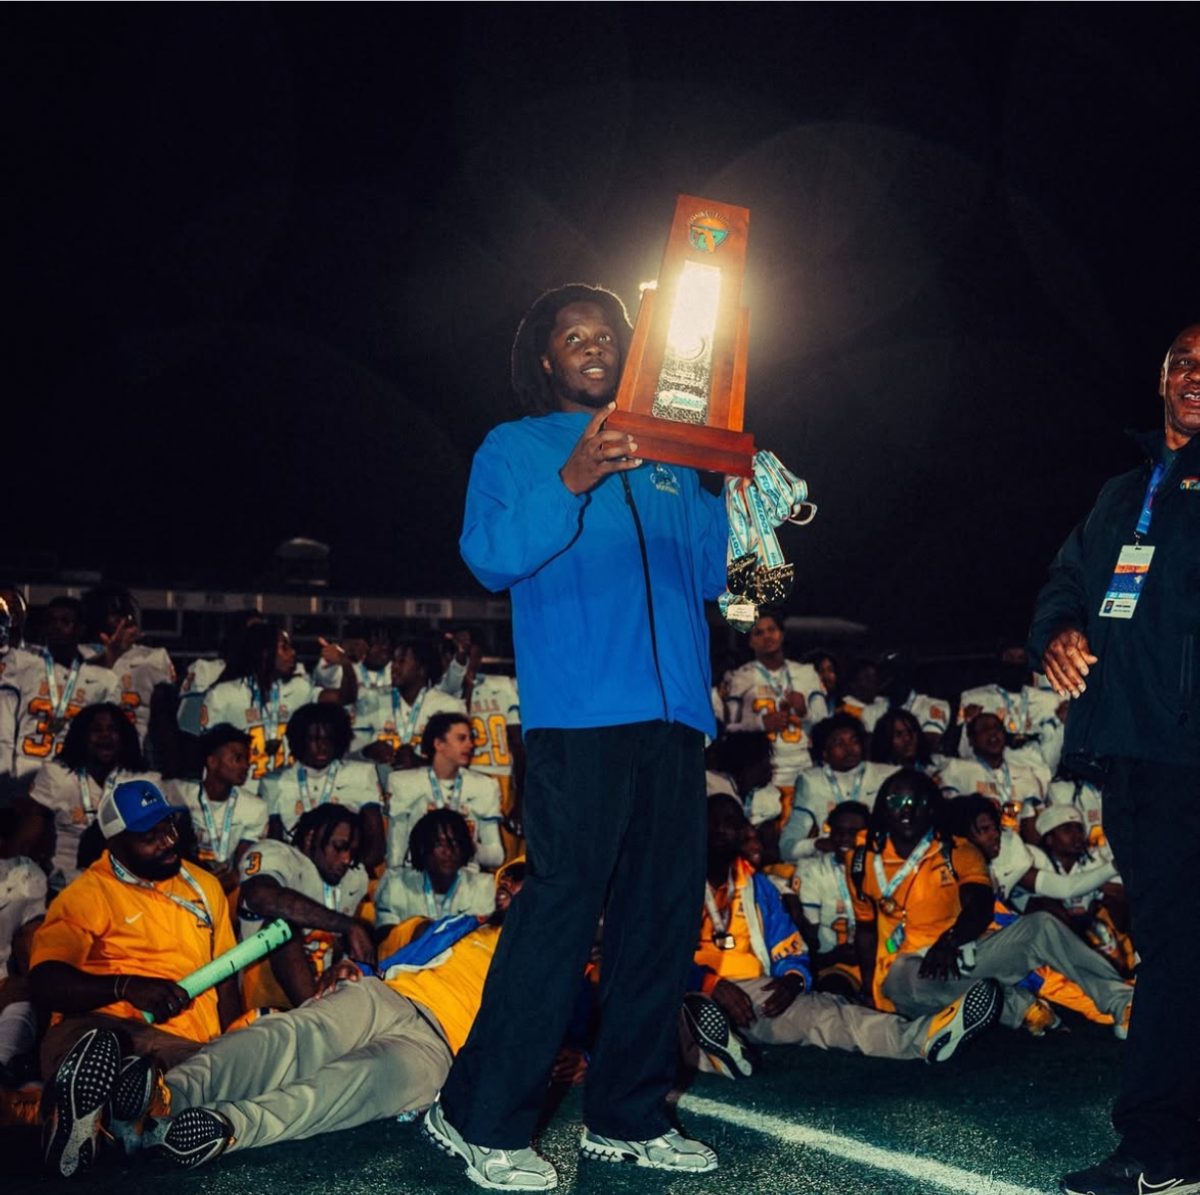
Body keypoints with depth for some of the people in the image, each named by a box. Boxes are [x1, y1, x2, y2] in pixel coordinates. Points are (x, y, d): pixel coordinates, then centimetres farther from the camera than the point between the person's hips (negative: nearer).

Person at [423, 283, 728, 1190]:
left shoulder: (667, 460, 23)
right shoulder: (518, 448, 11)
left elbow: (707, 576, 17)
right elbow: (491, 557, -6)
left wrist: (728, 489, 4)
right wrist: (571, 483, -17)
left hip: (673, 711, 6)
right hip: (579, 712, -5)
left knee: (666, 908, 4)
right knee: (565, 898, -13)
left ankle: (627, 1117, 13)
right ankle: (481, 1117, -5)